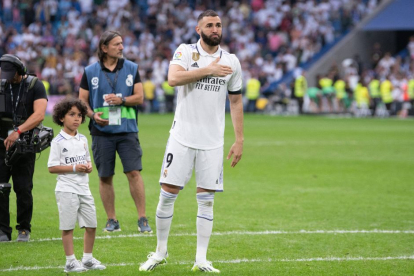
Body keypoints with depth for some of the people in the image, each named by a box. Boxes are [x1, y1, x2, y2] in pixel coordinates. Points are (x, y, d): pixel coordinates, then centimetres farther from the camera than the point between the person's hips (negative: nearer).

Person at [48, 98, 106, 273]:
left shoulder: (83, 139, 12)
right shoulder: (58, 142, -9)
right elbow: (52, 167, -11)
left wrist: (89, 166, -1)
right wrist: (74, 168, -18)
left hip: (83, 188, 7)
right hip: (67, 190, -7)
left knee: (91, 225, 8)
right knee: (68, 227, -2)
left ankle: (88, 259, 21)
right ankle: (70, 262, 4)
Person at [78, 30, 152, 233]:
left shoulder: (131, 68, 8)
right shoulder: (90, 72, 5)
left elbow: (140, 97, 6)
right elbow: (82, 100, 9)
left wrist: (122, 100, -12)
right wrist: (92, 114, -10)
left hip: (127, 130, 0)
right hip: (102, 131, 0)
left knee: (134, 172, -9)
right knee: (105, 177, 3)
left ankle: (142, 219, -3)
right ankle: (112, 220, 13)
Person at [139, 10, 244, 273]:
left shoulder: (231, 61, 6)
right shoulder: (186, 51, -2)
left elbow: (236, 101, 13)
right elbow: (174, 78, -22)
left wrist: (239, 140, 9)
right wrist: (208, 69, -20)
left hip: (213, 142, 2)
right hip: (182, 137, -2)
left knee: (206, 199, 2)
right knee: (168, 193, -1)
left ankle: (201, 260, 8)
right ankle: (160, 252, 15)